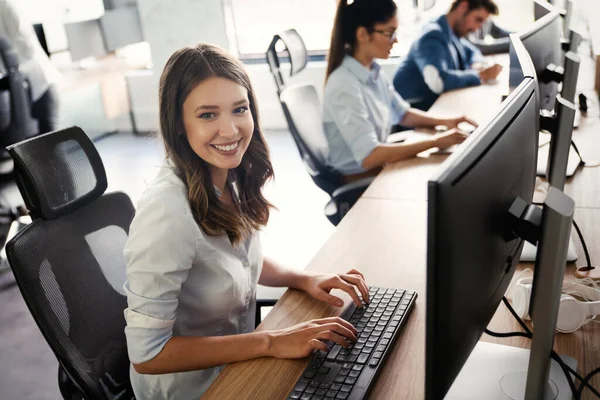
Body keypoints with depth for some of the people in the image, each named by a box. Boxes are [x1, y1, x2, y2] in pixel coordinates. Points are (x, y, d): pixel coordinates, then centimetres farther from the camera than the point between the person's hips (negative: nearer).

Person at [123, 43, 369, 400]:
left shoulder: (232, 180, -8)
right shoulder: (167, 214, -31)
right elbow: (147, 354, -26)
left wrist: (304, 279, -7)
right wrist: (271, 342, -27)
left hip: (237, 362, 7)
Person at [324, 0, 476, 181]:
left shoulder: (373, 72, 2)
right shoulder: (344, 87, -25)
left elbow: (403, 114, 16)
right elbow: (369, 156, -31)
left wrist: (444, 121, -1)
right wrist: (435, 141, -27)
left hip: (379, 166, 8)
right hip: (359, 180, -8)